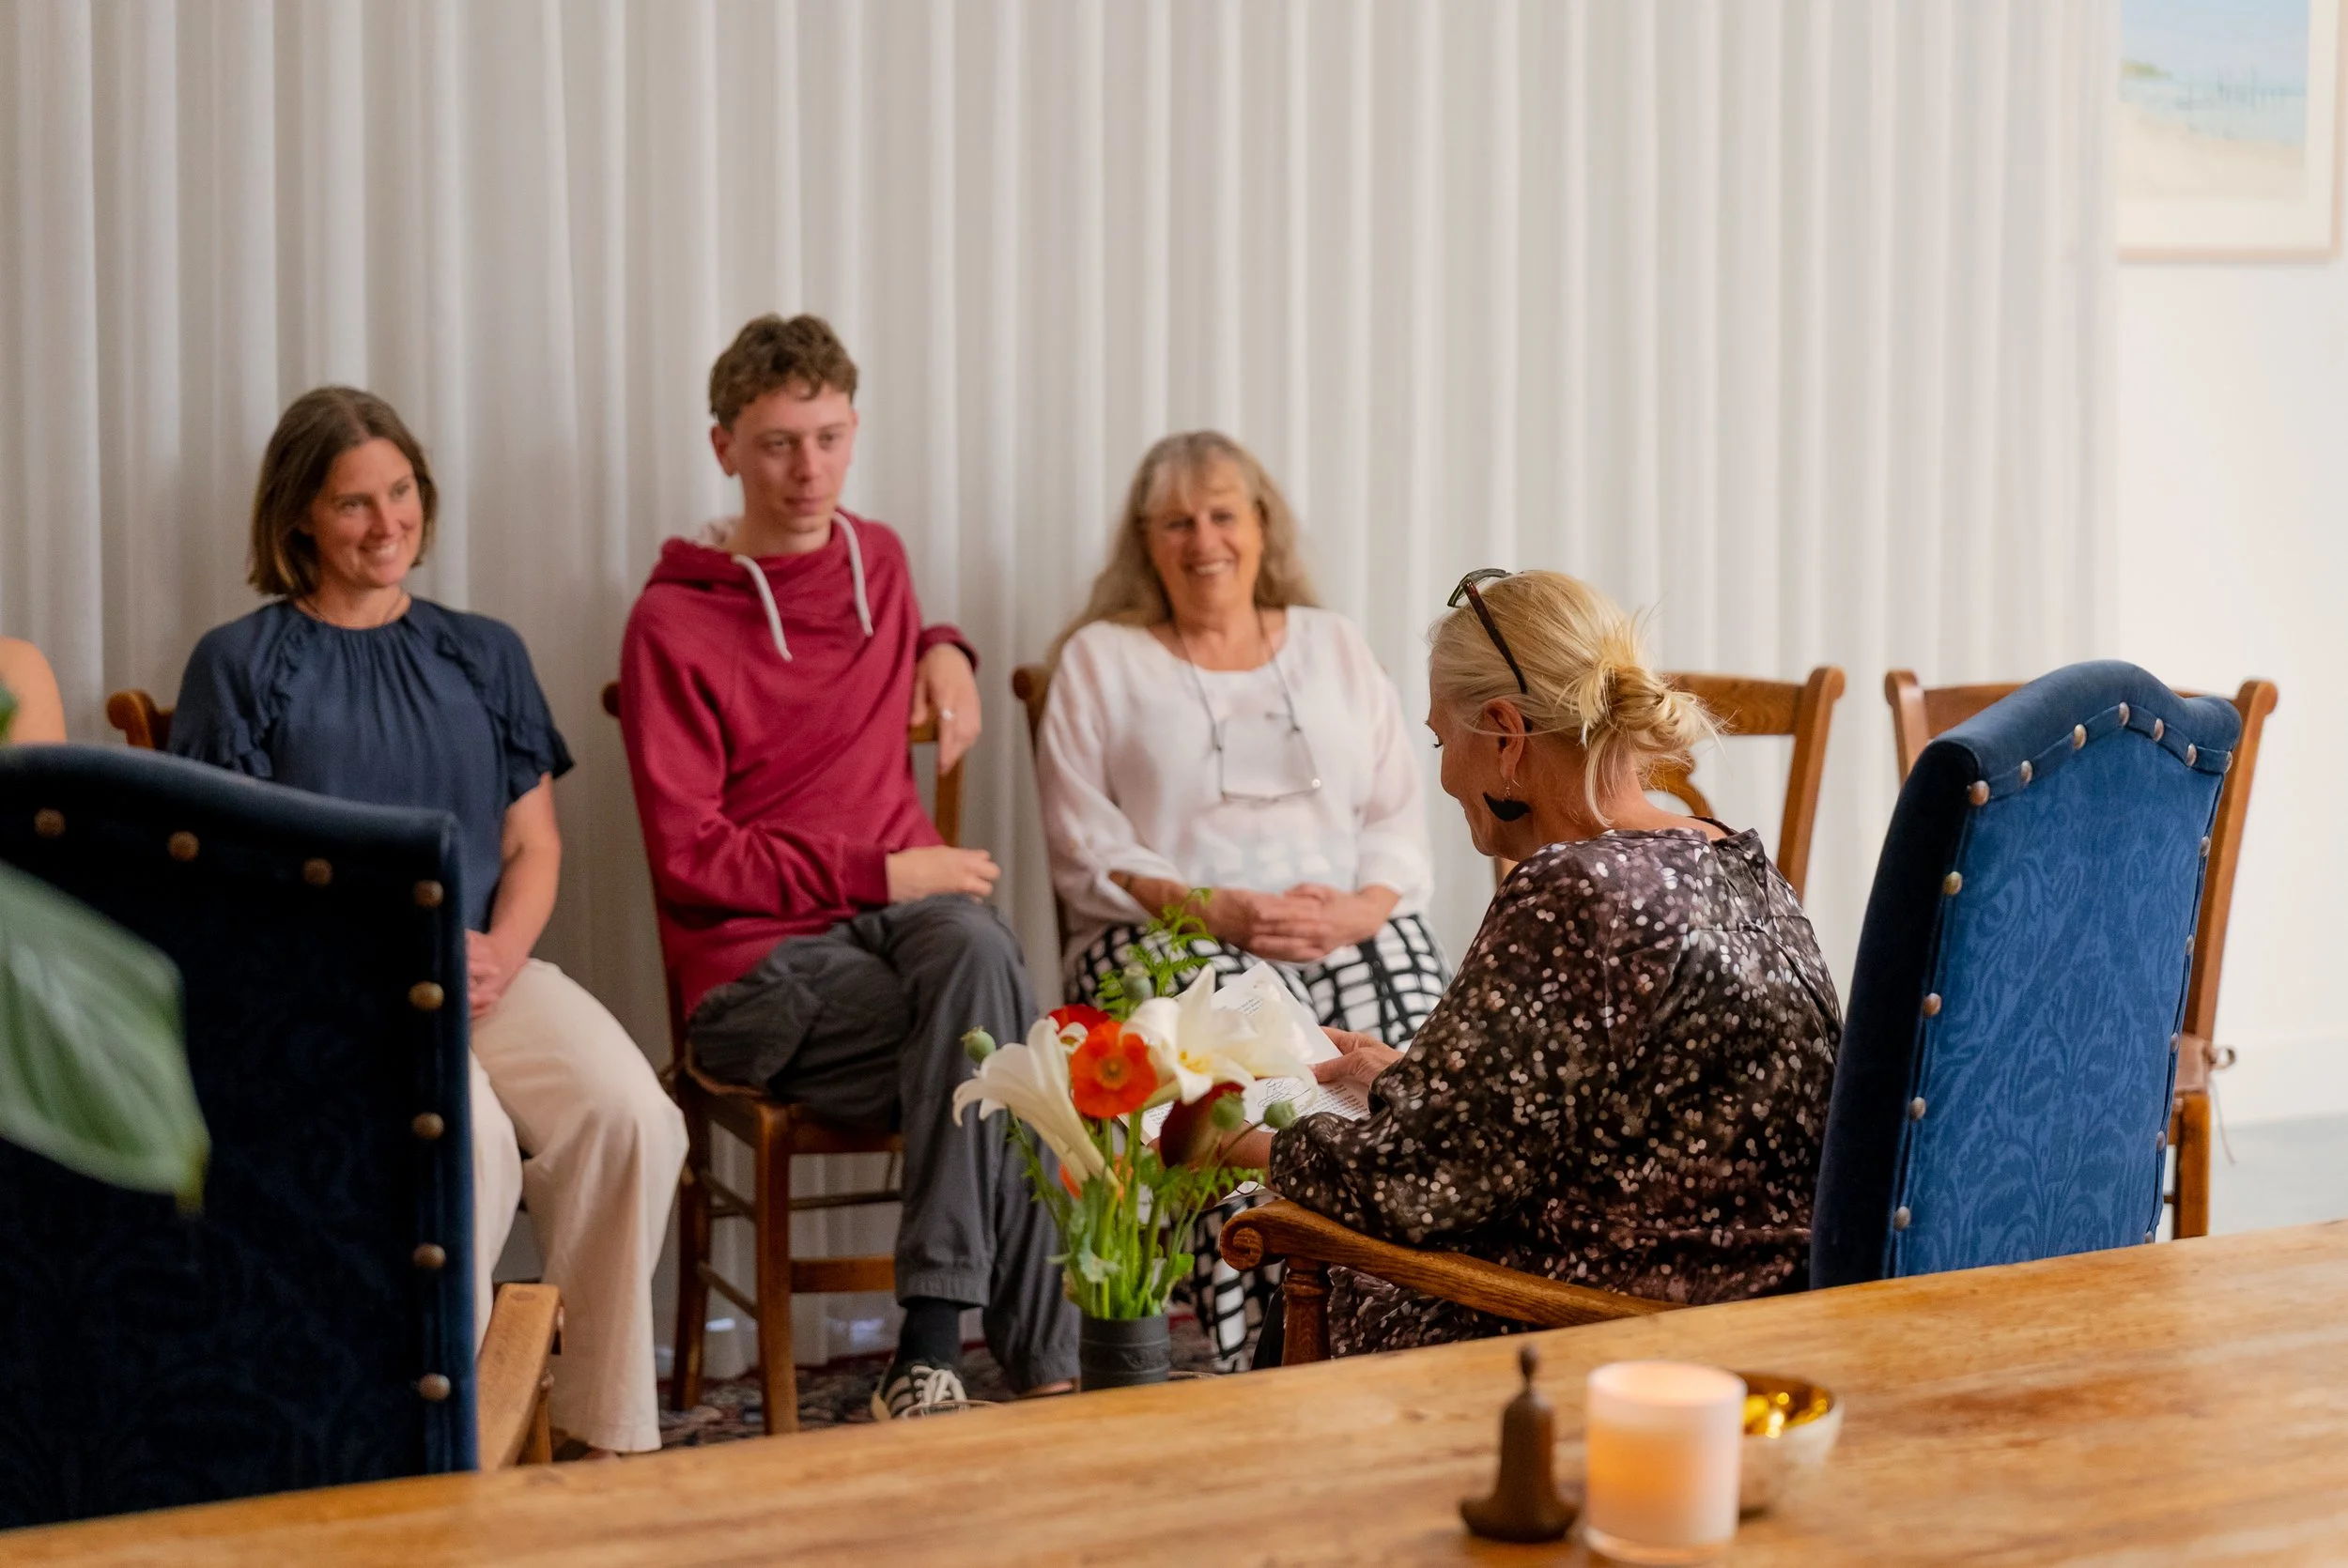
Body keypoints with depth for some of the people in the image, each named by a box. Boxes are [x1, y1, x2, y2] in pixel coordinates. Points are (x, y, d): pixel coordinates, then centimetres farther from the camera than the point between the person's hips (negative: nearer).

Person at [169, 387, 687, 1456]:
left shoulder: (483, 654, 19)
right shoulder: (240, 665, 7)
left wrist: (502, 953, -6)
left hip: (487, 971, 4)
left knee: (631, 1116, -26)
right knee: (469, 1144, -33)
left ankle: (610, 1441, -15)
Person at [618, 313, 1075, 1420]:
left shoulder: (877, 558, 16)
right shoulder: (675, 622, -3)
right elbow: (688, 859, -8)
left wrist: (942, 651, 18)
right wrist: (881, 873, -14)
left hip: (909, 914, 4)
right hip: (758, 970, -4)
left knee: (975, 948, -34)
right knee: (992, 1053, -32)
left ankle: (932, 1353, -35)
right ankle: (1044, 1366, -27)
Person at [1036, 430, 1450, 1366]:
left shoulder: (1335, 648, 22)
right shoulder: (1099, 660, 13)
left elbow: (1400, 822, 14)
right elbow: (1088, 856, 3)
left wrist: (1361, 909, -9)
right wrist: (1221, 910, -13)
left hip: (1353, 929, 3)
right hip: (1166, 936, -2)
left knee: (1421, 1044, -31)